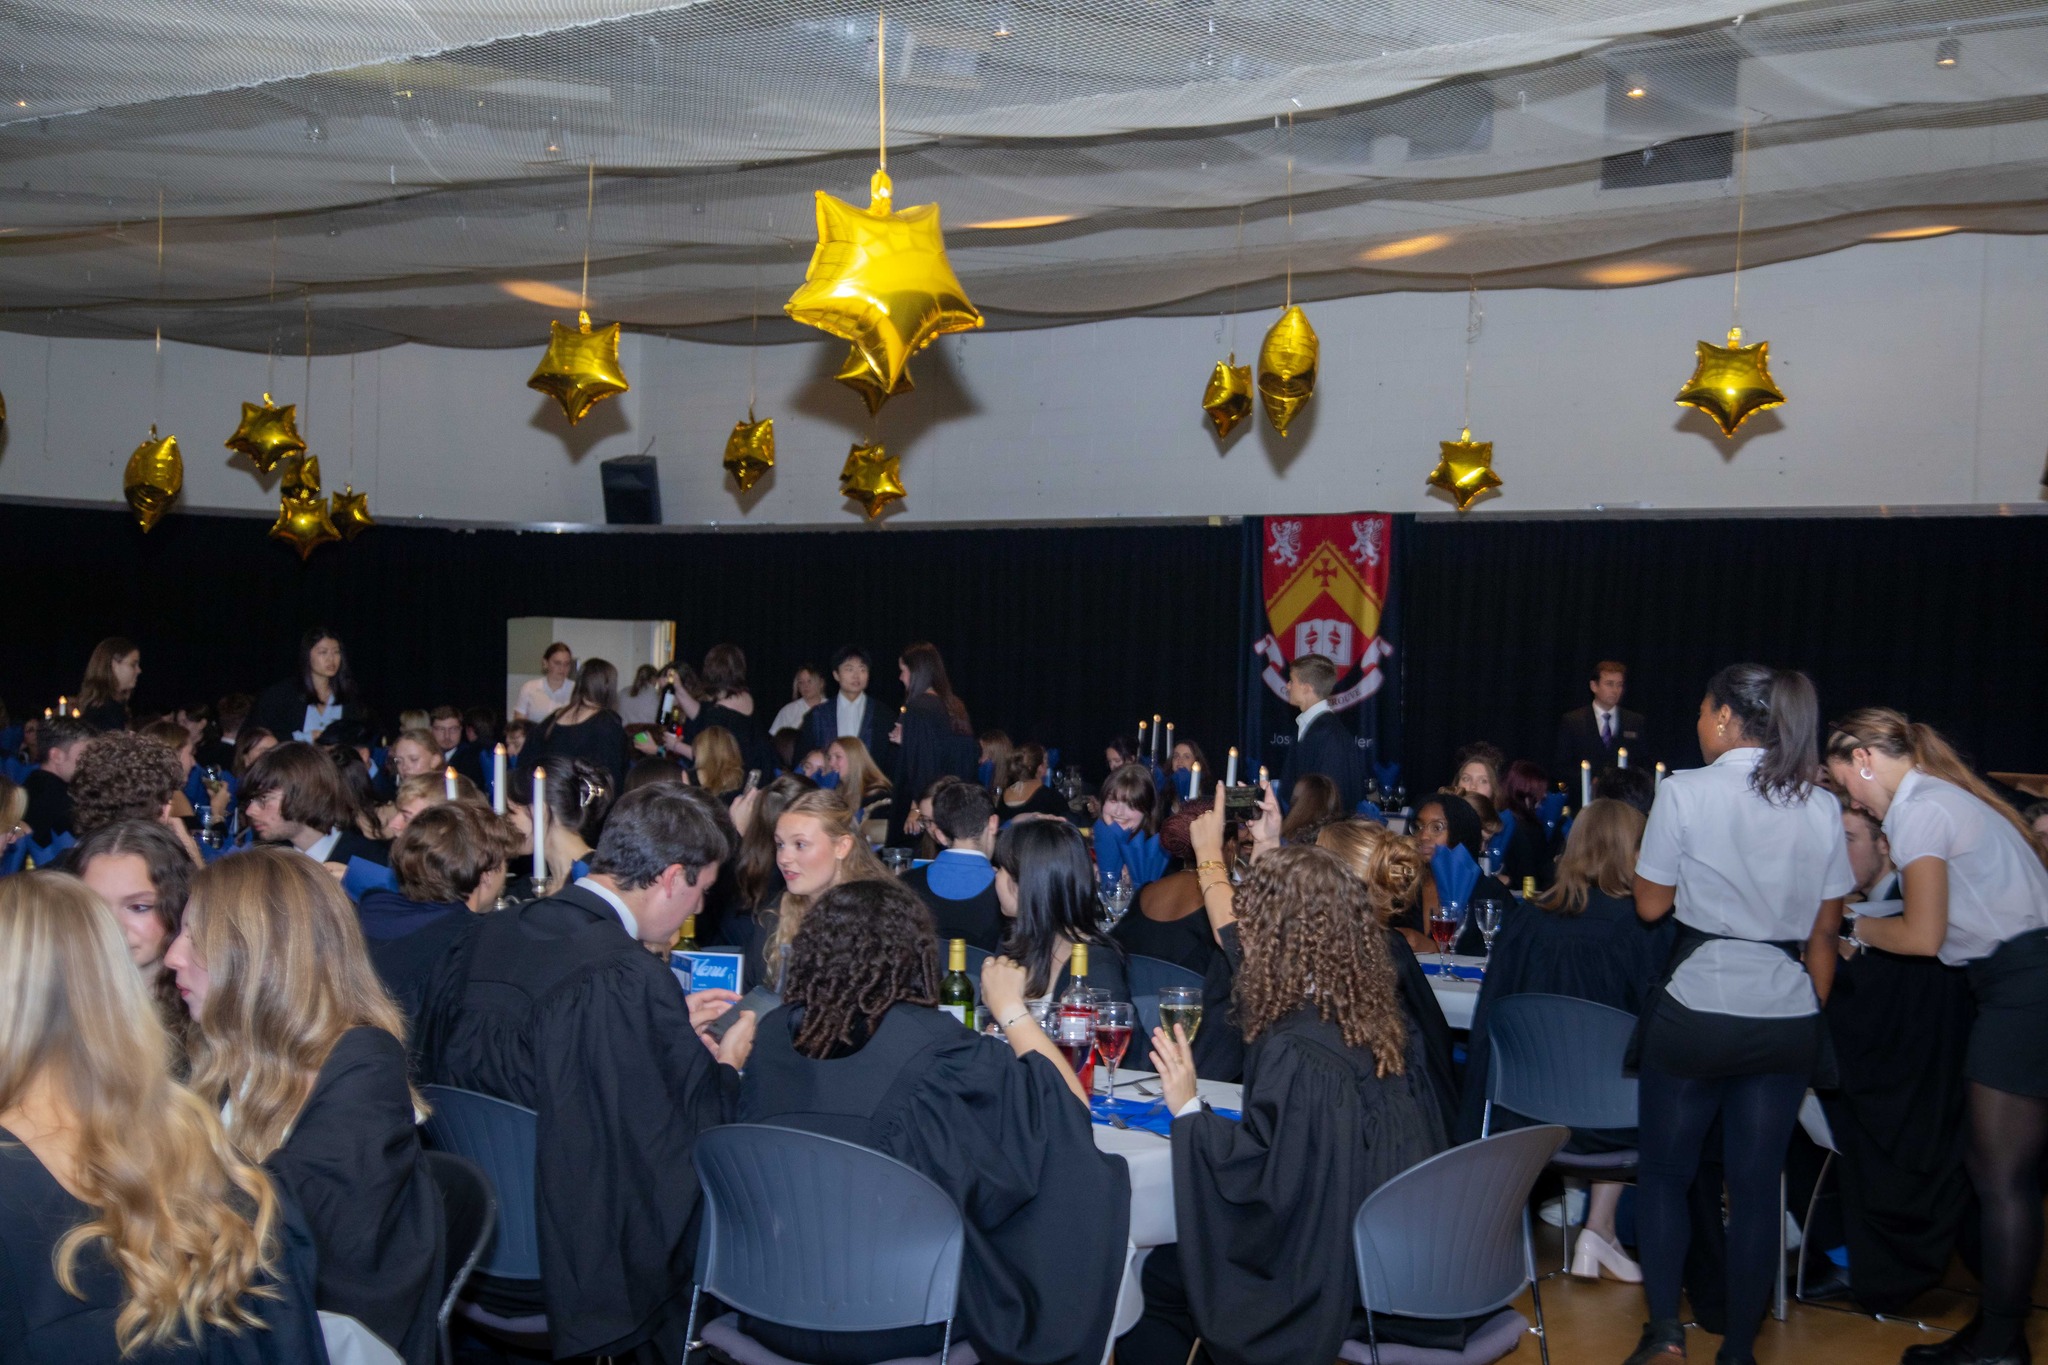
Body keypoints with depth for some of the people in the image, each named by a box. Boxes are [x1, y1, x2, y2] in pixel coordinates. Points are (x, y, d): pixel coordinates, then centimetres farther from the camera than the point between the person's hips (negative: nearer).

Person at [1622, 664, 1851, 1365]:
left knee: (1664, 1171, 12)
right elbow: (1825, 927, 10)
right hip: (1789, 1018, 4)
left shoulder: (1686, 792, -10)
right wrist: (1813, 1015, 19)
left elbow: (1651, 904, -2)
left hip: (1695, 1010, -4)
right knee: (1756, 1185, 10)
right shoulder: (1821, 807, 4)